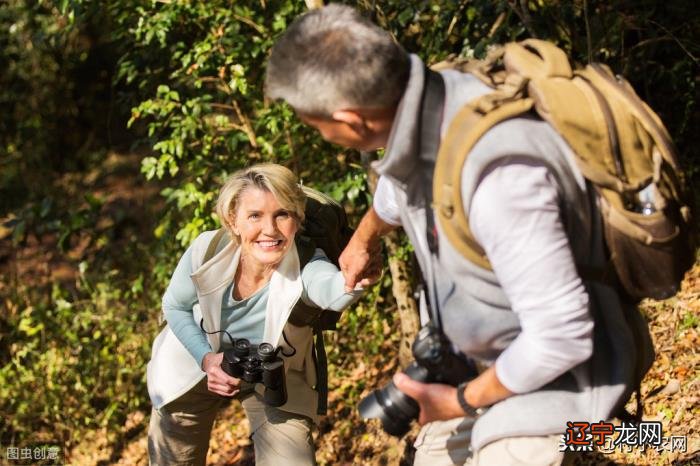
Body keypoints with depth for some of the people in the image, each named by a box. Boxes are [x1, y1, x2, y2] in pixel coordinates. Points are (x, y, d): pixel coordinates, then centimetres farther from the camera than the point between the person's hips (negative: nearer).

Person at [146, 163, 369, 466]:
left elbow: (333, 292, -62)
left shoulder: (305, 266, -36)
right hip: (194, 366, 2)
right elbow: (176, 307, -8)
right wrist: (206, 358, -23)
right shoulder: (207, 250, -29)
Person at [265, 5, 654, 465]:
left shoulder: (498, 173, -39)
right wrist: (361, 242, 37)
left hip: (551, 371, -8)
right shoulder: (417, 103, -12)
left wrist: (465, 400, -15)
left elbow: (562, 336, -32)